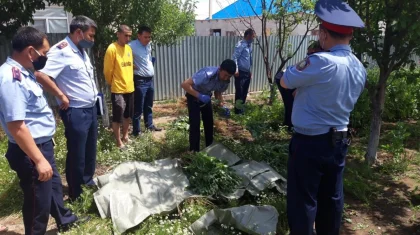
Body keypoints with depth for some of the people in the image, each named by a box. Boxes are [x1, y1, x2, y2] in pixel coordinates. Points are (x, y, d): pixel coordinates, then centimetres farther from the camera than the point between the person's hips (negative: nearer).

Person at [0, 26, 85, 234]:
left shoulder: (23, 72, 6)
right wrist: (38, 160, -28)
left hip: (43, 144, 11)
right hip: (30, 152, -11)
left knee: (54, 185, 28)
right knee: (38, 201, 8)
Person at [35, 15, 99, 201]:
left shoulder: (81, 51, 11)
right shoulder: (61, 51, -18)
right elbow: (41, 75, -29)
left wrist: (94, 97, 13)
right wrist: (62, 97, -20)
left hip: (91, 108, 9)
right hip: (76, 112, -9)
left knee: (90, 150, 21)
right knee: (76, 155, 4)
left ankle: (88, 179, 41)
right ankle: (75, 193, 21)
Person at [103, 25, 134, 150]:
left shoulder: (129, 48, 8)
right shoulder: (112, 49, -14)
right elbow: (107, 71, -10)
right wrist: (113, 83, 3)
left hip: (130, 88, 7)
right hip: (118, 90, -7)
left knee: (127, 115, 18)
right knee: (117, 117, 2)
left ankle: (125, 136, 34)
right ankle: (119, 142, 14)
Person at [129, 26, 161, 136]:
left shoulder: (148, 45, 10)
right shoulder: (132, 46, -15)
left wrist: (152, 61, 9)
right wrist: (131, 65, -14)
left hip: (150, 80, 8)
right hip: (140, 81, -8)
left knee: (149, 106, 18)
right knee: (138, 108, -1)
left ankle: (150, 125, 31)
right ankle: (136, 131, 8)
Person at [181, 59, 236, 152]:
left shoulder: (226, 81, -17)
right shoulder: (207, 74, -39)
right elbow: (184, 84, -39)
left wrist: (223, 105, -14)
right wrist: (199, 96, -43)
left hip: (206, 97, 6)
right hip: (194, 96, -6)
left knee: (209, 122, 9)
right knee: (195, 124, -10)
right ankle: (194, 151, 2)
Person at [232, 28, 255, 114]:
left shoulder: (249, 45, 14)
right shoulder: (241, 44, -13)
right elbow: (234, 57, -19)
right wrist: (236, 70, -23)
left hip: (247, 72, 9)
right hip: (240, 73, -9)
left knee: (244, 92, 14)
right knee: (239, 92, -3)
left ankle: (241, 110, 27)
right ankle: (238, 112, 8)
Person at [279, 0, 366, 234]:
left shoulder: (322, 62, -22)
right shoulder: (360, 69, 4)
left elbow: (285, 81, -11)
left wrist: (303, 66, 4)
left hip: (310, 143, -8)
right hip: (339, 141, 8)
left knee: (303, 201, 6)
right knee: (332, 198, 19)